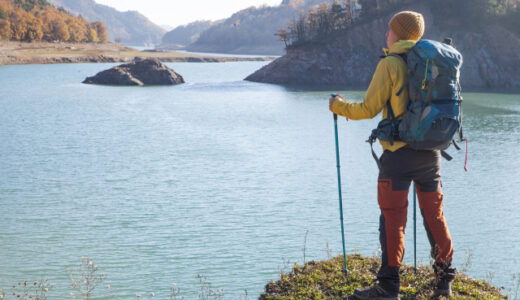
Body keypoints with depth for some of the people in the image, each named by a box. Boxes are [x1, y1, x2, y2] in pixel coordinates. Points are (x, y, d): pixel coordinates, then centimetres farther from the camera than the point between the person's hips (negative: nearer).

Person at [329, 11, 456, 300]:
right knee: (435, 216, 14)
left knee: (393, 220, 0)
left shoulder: (390, 64, -8)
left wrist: (339, 106, 9)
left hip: (399, 153, -6)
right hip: (430, 152, 6)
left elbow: (369, 109, -9)